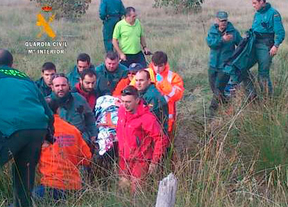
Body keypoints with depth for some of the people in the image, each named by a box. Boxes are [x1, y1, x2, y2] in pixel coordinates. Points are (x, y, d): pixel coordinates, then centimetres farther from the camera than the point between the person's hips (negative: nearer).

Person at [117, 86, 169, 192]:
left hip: (140, 162, -6)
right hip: (124, 159, 6)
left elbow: (161, 140, -17)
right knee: (122, 187, 14)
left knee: (136, 190, -5)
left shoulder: (147, 118, -23)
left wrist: (154, 162, -15)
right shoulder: (122, 110, -3)